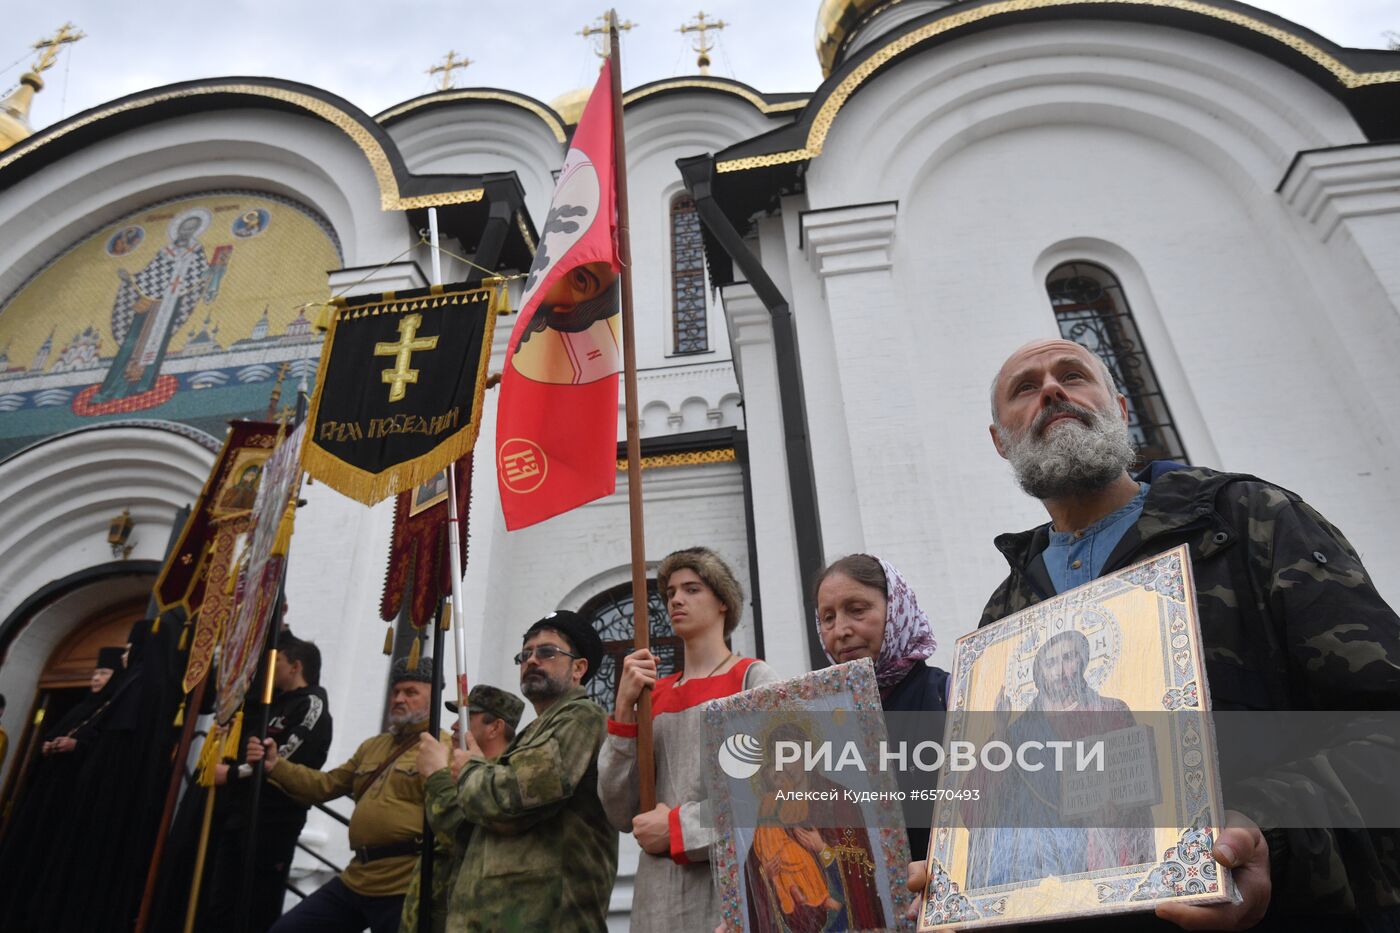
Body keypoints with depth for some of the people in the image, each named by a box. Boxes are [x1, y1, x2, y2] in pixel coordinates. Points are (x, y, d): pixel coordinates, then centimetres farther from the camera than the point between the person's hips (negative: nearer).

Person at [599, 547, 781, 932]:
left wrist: (678, 826, -12)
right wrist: (624, 710, -6)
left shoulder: (753, 678, -3)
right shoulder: (654, 693, 8)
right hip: (659, 895, 4)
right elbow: (622, 815, 3)